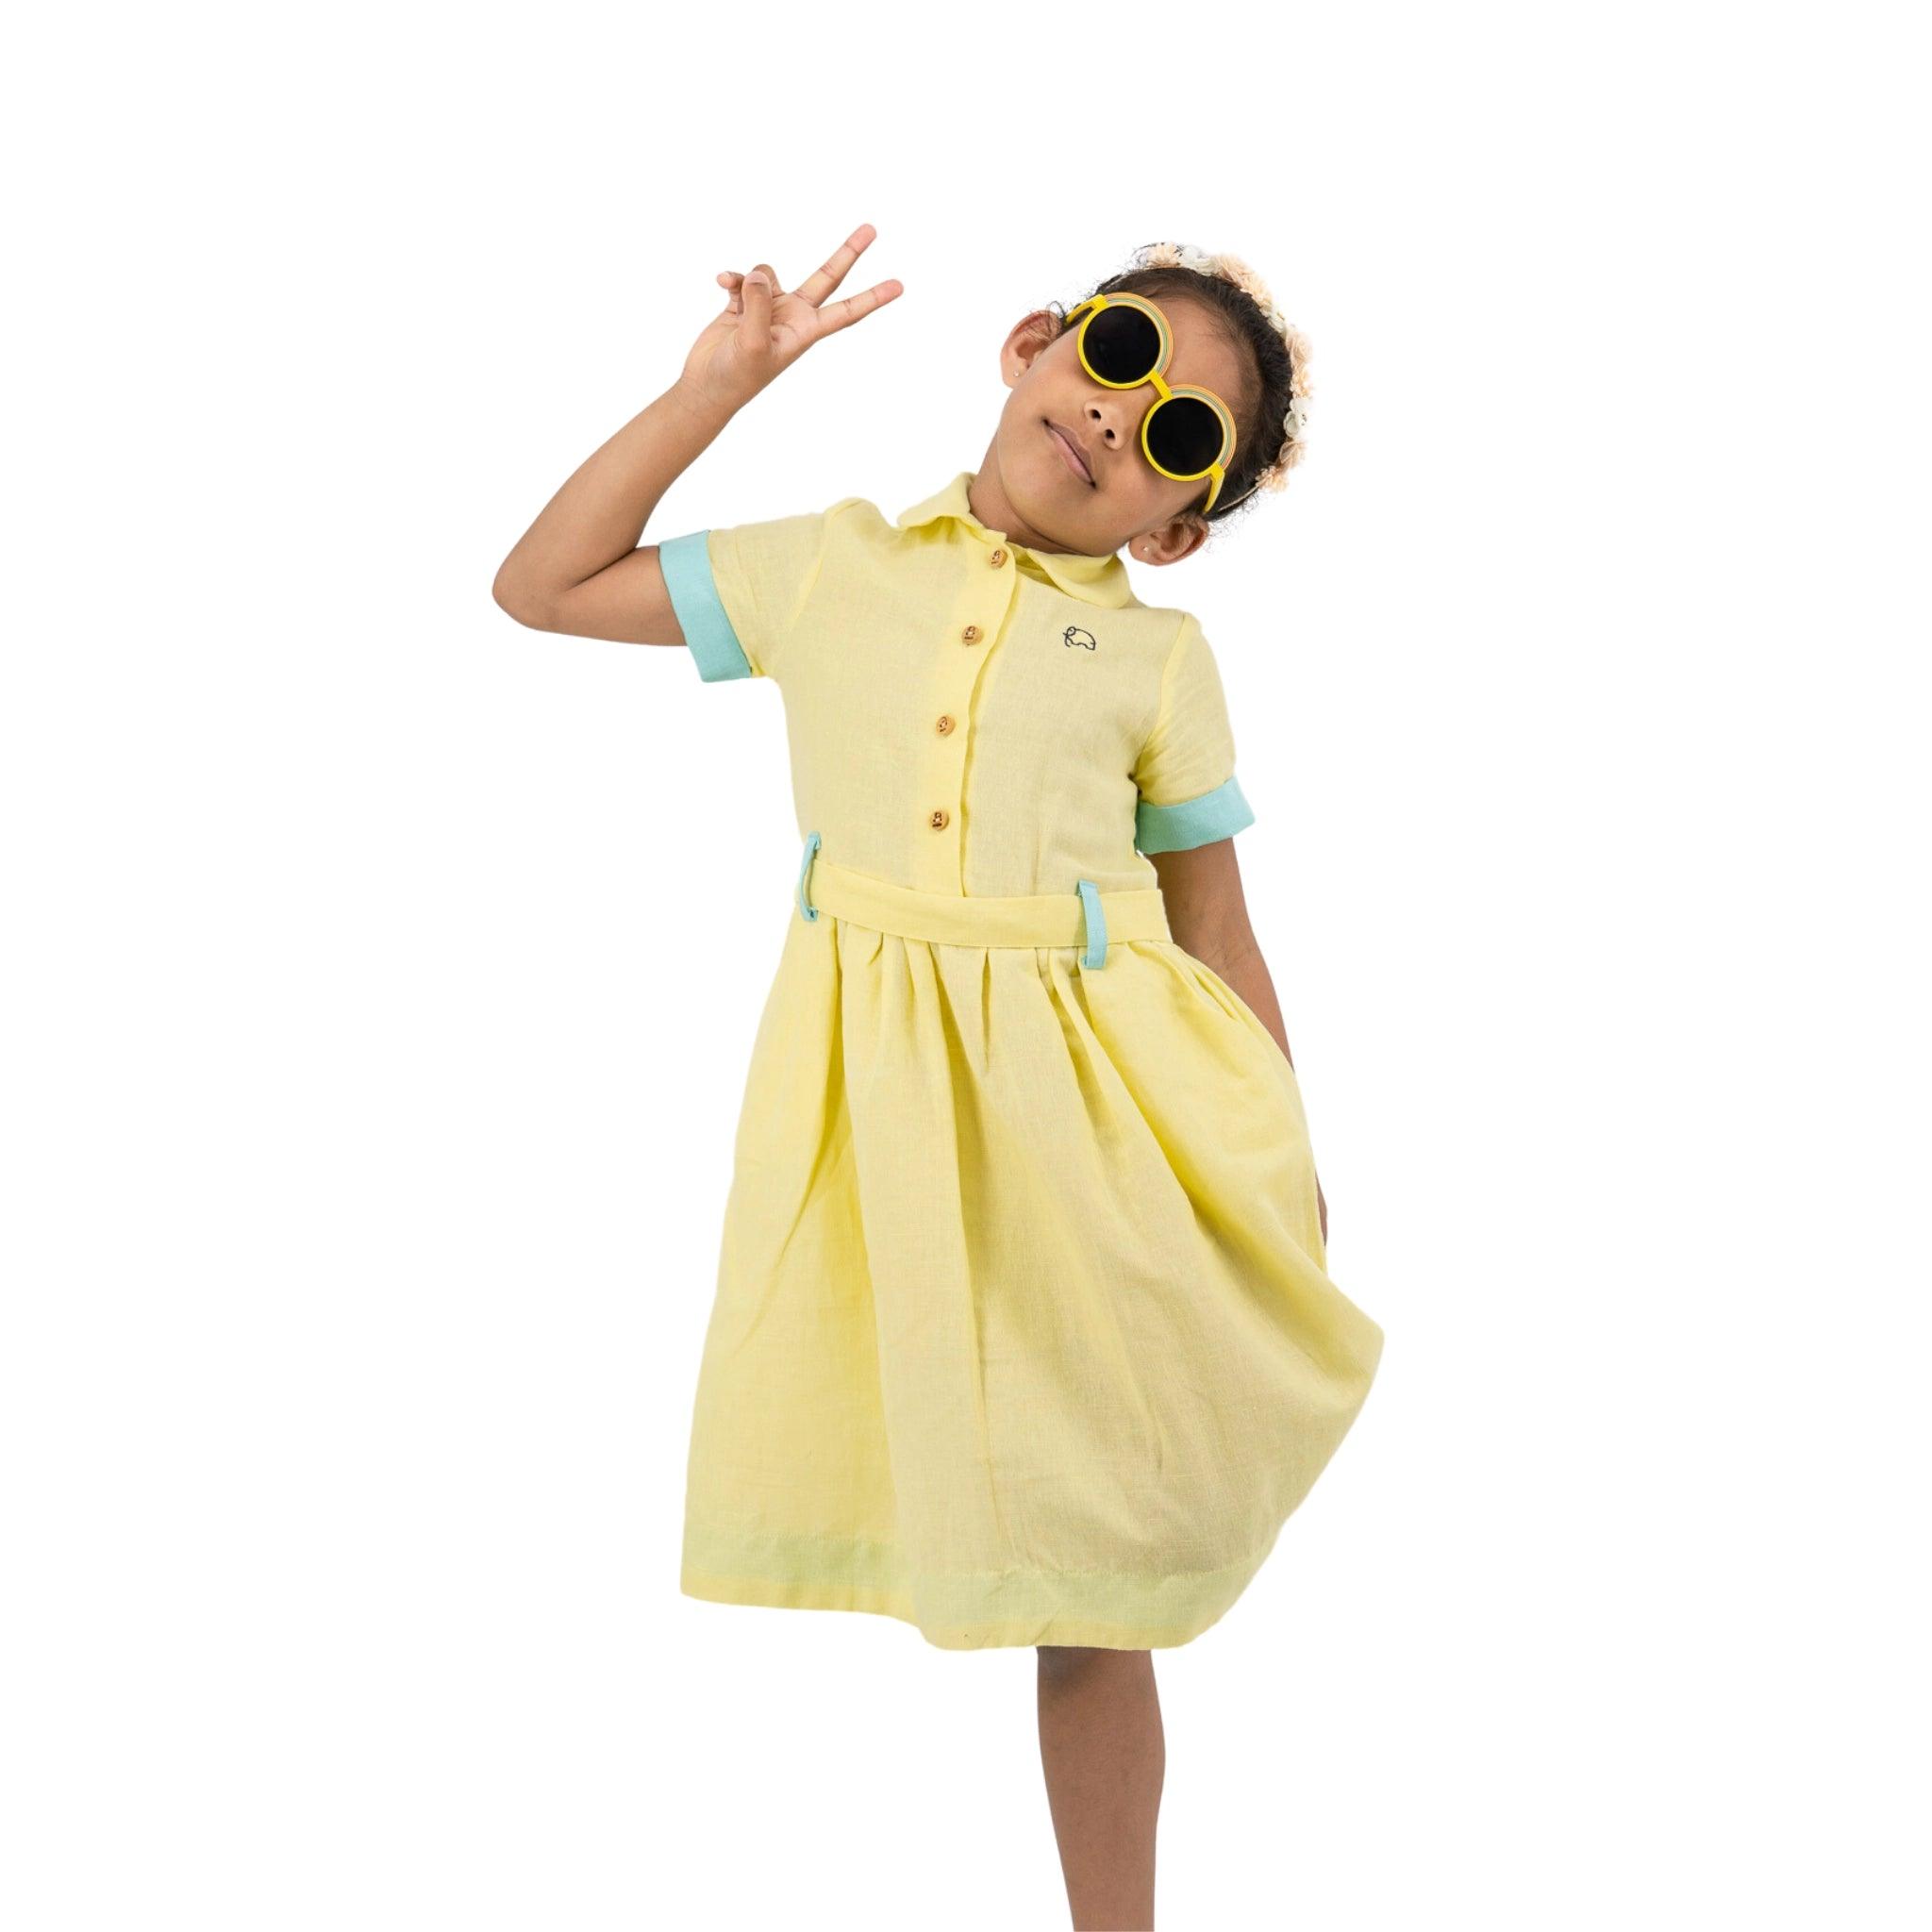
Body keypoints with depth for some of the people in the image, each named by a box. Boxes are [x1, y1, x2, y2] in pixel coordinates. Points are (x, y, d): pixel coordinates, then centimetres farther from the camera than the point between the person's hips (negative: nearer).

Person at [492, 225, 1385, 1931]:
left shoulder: (1159, 659, 4)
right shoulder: (836, 568, 7)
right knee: (847, 1507, 4)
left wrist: (1284, 1172, 5)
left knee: (1082, 1563, 7)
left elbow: (1216, 934, 7)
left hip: (1082, 1091, -1)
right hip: (873, 1090, 1)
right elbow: (546, 586, 10)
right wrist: (721, 384, 5)